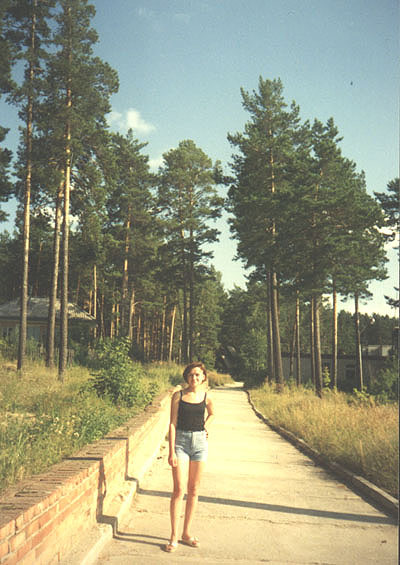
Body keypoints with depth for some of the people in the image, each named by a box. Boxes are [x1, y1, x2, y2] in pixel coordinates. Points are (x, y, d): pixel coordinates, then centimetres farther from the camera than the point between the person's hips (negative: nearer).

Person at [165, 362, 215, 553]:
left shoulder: (206, 397, 2)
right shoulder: (178, 396, -6)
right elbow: (172, 423, -7)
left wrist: (205, 427, 6)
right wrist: (171, 451, -12)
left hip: (200, 442, 3)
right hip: (181, 440, -3)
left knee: (194, 490, 9)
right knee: (179, 489, -4)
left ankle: (187, 533, 22)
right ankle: (174, 536, 7)